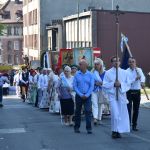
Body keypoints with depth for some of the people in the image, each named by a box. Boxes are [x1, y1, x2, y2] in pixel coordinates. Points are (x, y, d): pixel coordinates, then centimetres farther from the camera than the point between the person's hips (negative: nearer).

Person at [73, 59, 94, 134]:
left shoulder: (90, 75, 0)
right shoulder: (77, 74, 0)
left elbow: (92, 86, -2)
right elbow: (74, 86, -2)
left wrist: (86, 95, -13)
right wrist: (81, 95, -10)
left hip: (87, 96, -1)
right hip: (79, 96, 1)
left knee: (88, 111, -9)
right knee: (77, 111, 9)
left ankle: (89, 128, -7)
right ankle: (76, 127, 19)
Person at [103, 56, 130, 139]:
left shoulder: (124, 72, 8)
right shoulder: (108, 73, 2)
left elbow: (128, 84, 5)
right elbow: (105, 85, 0)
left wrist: (121, 84, -12)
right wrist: (113, 84, -14)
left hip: (122, 95, 3)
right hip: (112, 95, -3)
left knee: (122, 114, 5)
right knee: (115, 114, -12)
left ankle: (118, 131, 18)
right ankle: (115, 131, -1)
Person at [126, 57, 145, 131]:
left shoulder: (139, 70, 4)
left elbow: (142, 77, -16)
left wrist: (142, 82, -36)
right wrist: (135, 79, -23)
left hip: (137, 92, 3)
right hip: (129, 92, -2)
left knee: (136, 109, 7)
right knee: (129, 108, -6)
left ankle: (134, 125, 16)